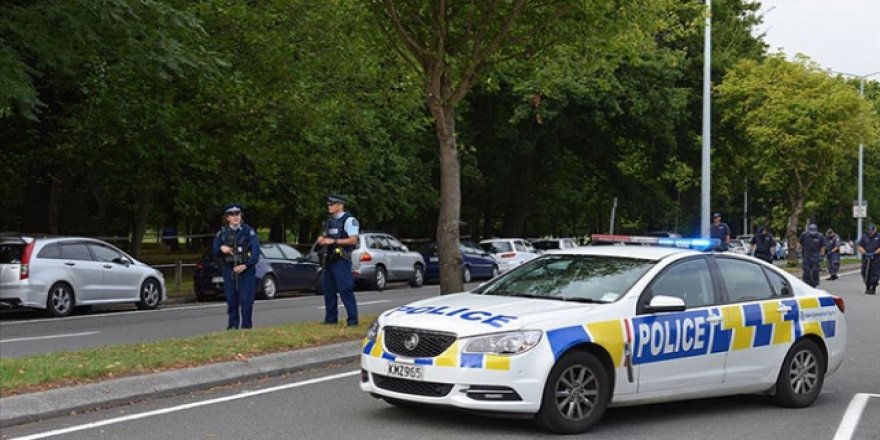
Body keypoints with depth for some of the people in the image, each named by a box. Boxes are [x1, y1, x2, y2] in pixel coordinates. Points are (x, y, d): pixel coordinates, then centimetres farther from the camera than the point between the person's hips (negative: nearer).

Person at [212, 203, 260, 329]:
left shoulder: (248, 231, -2)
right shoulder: (222, 232, 10)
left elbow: (256, 250, -9)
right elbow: (214, 252, 13)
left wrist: (246, 265, -20)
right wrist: (221, 248, -10)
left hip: (245, 270, -3)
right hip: (229, 270, 3)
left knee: (246, 300, -6)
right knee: (231, 299, 4)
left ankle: (246, 326, 2)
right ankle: (233, 325, 13)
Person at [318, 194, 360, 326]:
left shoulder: (349, 220, -7)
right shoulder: (329, 221, 18)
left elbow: (353, 240, -15)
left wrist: (333, 241, -19)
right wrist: (322, 239, 2)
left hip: (341, 260, -8)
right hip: (328, 259, 8)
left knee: (345, 290, -9)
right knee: (328, 290, 10)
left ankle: (352, 319, -5)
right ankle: (331, 318, 18)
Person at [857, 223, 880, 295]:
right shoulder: (864, 237, 9)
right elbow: (860, 246, 7)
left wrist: (874, 253, -15)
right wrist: (865, 253, -9)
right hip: (866, 258, 3)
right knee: (865, 272, 2)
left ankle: (873, 288, -3)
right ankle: (867, 287, 16)